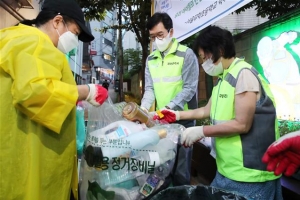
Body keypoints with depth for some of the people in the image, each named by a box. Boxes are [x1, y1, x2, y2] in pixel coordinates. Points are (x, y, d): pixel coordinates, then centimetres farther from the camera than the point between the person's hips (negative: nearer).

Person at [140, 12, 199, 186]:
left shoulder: (186, 54, -7)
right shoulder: (151, 59, 9)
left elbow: (189, 89, -12)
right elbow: (149, 88, 6)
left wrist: (167, 108, -21)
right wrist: (144, 109, -12)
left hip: (183, 120, -5)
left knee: (180, 167, 5)